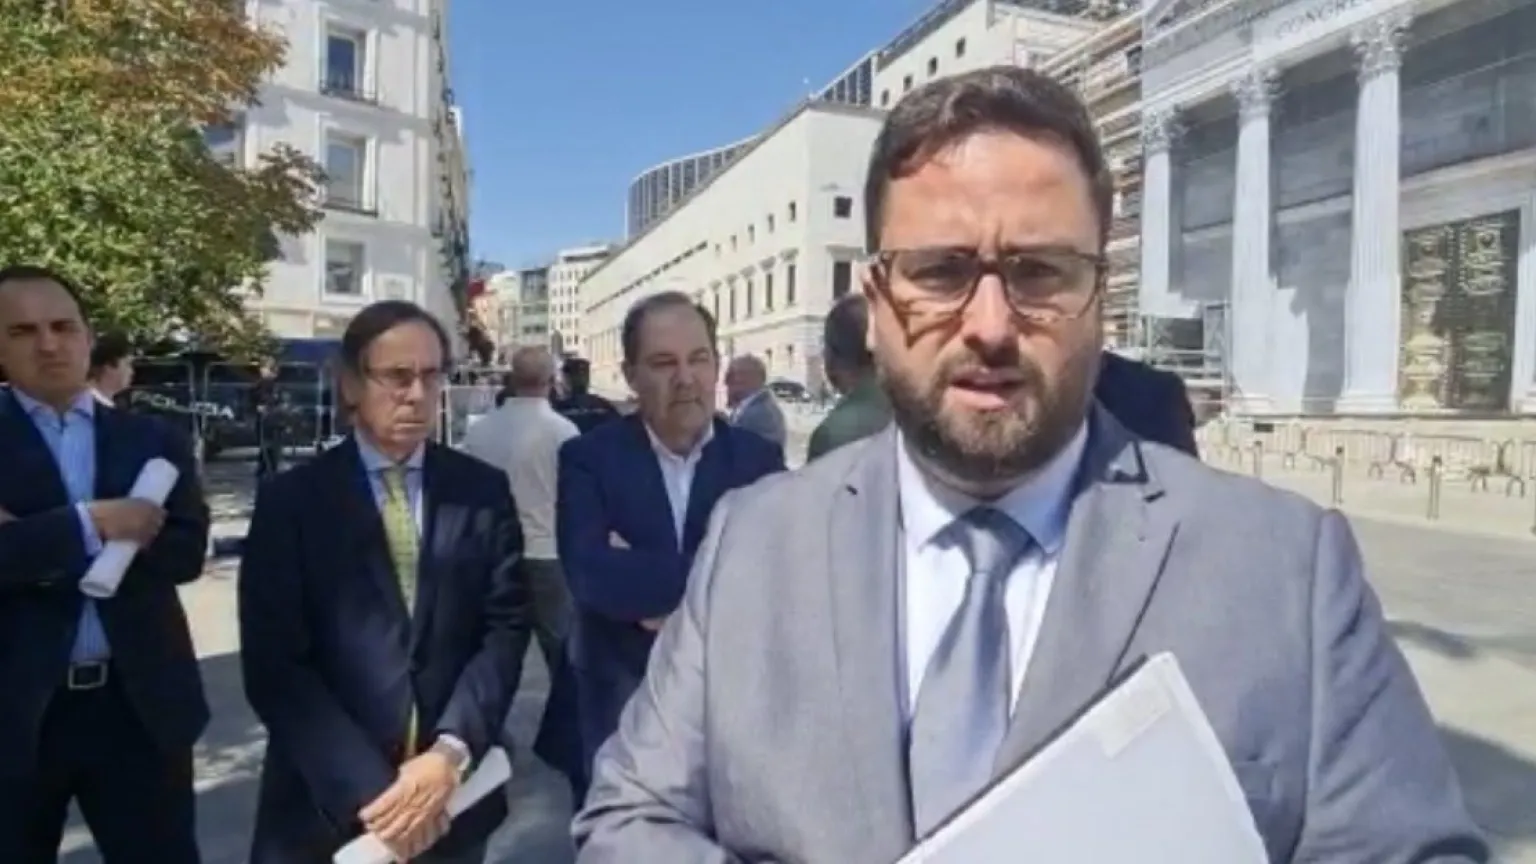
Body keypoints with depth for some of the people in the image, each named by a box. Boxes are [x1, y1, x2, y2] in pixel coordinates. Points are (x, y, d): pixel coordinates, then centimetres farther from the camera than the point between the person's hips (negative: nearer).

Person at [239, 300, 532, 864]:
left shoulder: (483, 491, 0)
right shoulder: (290, 500, -5)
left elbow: (506, 627, -3)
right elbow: (273, 665, -9)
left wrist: (451, 751, -16)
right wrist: (369, 791, -16)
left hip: (452, 794, 2)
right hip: (326, 803, -1)